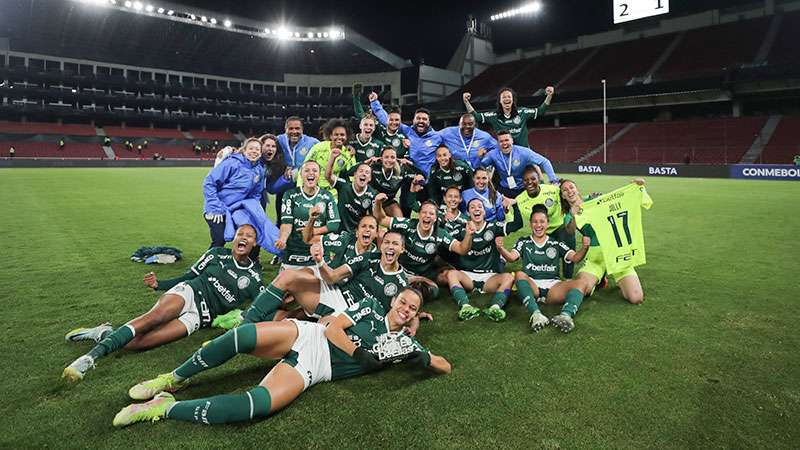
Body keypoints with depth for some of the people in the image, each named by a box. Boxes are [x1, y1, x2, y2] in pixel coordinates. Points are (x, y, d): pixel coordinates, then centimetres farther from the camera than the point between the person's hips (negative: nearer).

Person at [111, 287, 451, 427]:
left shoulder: (403, 343, 13)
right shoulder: (372, 307, 11)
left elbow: (443, 366, 14)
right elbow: (332, 328, 0)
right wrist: (363, 354, -3)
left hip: (311, 369, 0)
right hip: (306, 336, 0)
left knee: (260, 405, -31)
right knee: (244, 335, -30)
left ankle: (165, 408, -16)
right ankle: (174, 379, -3)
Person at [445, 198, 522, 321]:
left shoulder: (493, 227, 8)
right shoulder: (463, 230, 8)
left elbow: (518, 224, 1)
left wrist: (514, 204, -11)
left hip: (489, 277, 0)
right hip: (467, 276, 0)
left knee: (509, 277, -27)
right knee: (451, 273, -28)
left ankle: (495, 308, -47)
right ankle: (465, 307, -48)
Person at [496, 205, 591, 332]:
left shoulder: (556, 244, 19)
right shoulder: (524, 242, 16)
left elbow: (575, 258, 7)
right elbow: (512, 257, -1)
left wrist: (584, 248, -15)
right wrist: (500, 248, -23)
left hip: (553, 285, 1)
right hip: (531, 285, -1)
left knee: (578, 283, -25)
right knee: (519, 274, -32)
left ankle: (566, 315, -54)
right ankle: (536, 314, -51)